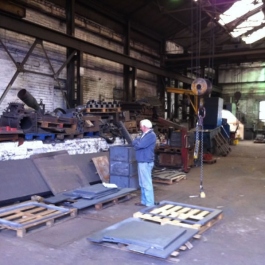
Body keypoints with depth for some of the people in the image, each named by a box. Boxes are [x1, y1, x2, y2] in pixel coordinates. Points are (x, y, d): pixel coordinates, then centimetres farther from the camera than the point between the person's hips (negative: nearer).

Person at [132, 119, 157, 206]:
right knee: (143, 184, 16)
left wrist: (136, 141, -3)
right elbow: (137, 144, 18)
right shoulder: (145, 134, 18)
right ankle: (144, 201, 25)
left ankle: (149, 204, 0)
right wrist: (137, 141, -2)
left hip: (146, 162, -10)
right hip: (142, 162, 10)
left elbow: (139, 145, -22)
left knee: (147, 183, -6)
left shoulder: (151, 135, -15)